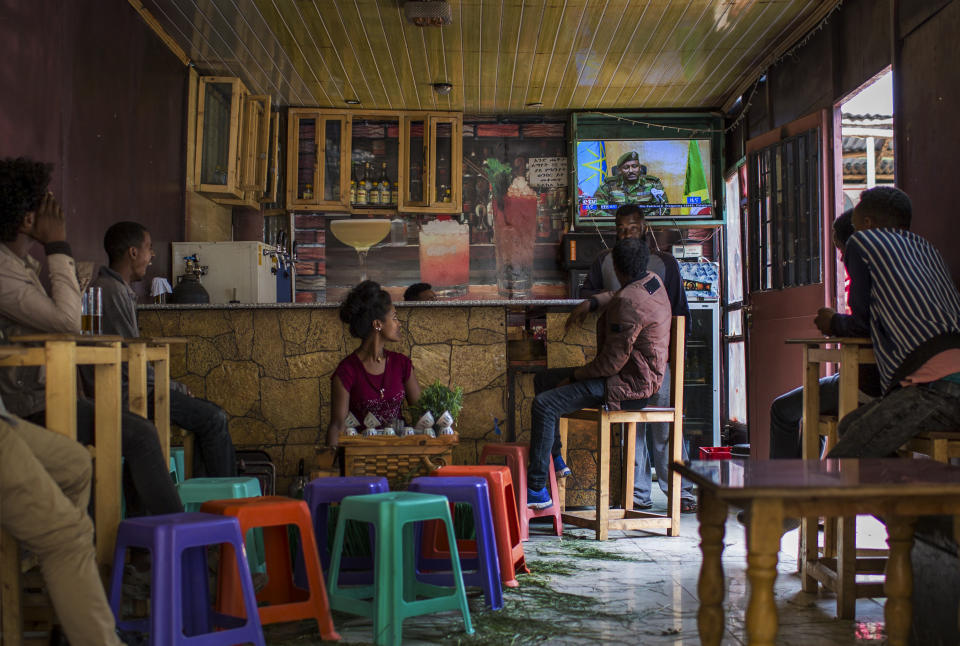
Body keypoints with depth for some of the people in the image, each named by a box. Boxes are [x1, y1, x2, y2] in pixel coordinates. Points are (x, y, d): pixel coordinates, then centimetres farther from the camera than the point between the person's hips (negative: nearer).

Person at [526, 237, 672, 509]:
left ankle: (536, 489, -17)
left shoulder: (628, 303, -25)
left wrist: (575, 376, -10)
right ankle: (554, 458, 22)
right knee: (551, 377, 18)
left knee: (544, 404, -20)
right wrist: (593, 302, 16)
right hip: (638, 377, 11)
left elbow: (612, 362, -24)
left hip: (629, 384, -11)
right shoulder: (652, 280, 6)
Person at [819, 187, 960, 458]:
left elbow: (862, 322, 9)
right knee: (850, 426, 22)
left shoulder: (862, 241, 9)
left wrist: (833, 324, 29)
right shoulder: (929, 249, 28)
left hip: (934, 383, -8)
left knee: (843, 459, -7)